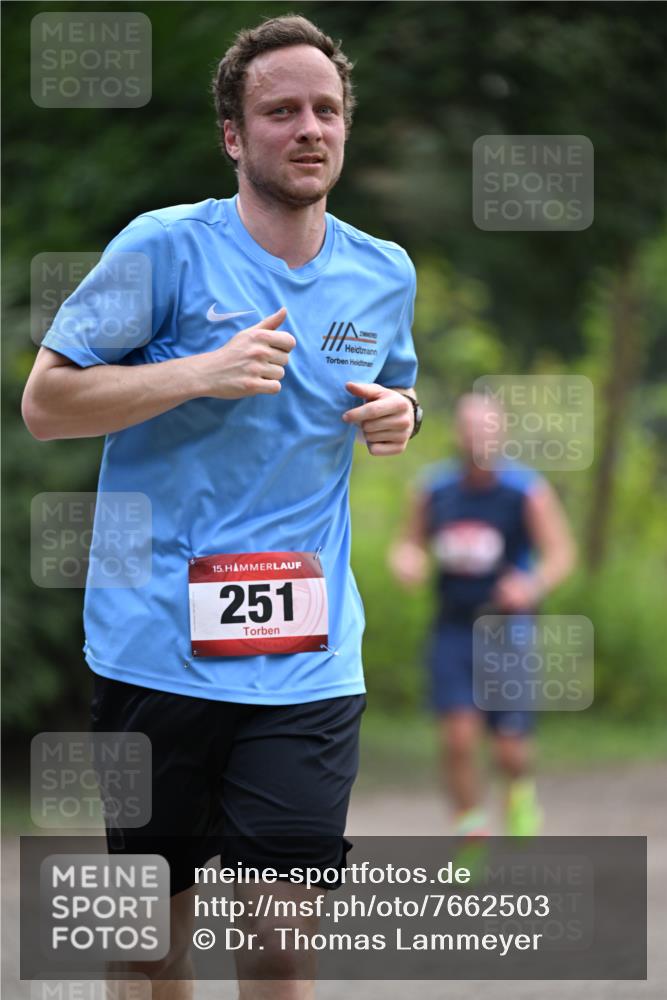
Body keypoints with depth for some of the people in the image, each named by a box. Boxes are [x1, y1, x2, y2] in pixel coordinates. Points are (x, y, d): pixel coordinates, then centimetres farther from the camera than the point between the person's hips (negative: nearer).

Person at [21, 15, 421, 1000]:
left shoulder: (385, 274, 8)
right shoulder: (164, 247, -6)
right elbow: (45, 401, -5)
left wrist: (400, 420, 3)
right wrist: (200, 372, -17)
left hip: (309, 660, 2)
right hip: (160, 649, -2)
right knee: (154, 920, 7)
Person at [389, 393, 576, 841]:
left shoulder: (528, 491, -8)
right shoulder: (433, 489, 2)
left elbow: (562, 553, -8)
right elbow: (411, 544, 14)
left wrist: (533, 586, -28)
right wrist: (406, 561, -10)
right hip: (453, 631, 2)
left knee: (510, 748, -1)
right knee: (458, 735, -14)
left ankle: (521, 791, 35)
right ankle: (472, 834, 0)